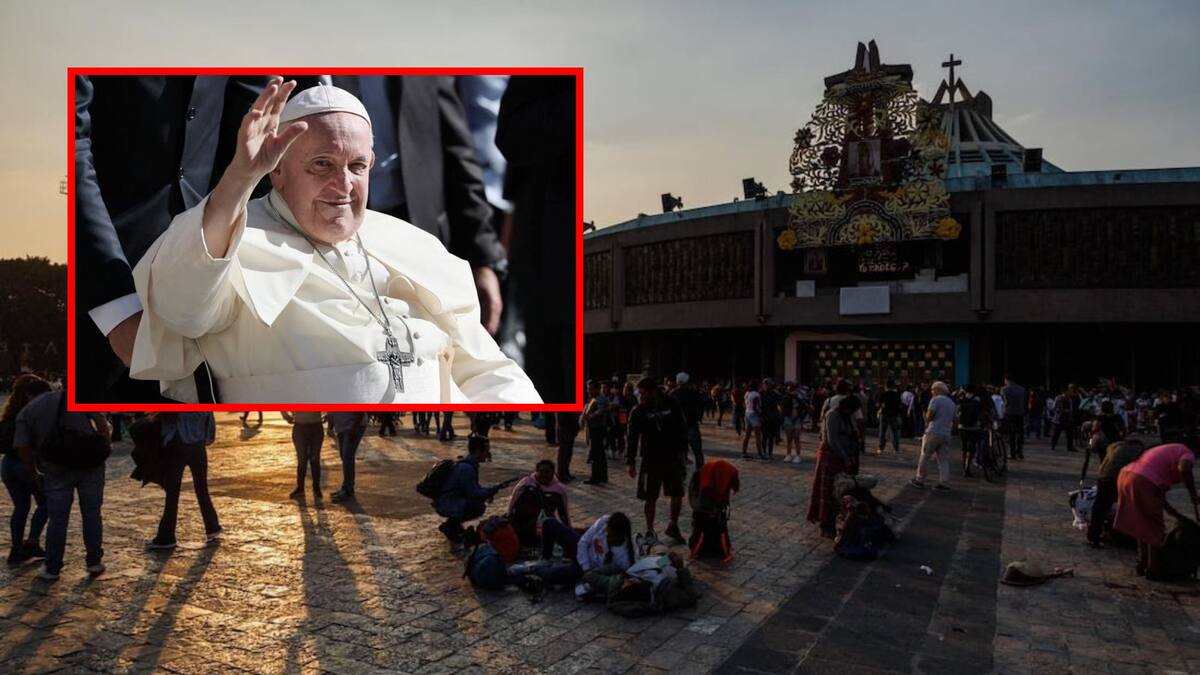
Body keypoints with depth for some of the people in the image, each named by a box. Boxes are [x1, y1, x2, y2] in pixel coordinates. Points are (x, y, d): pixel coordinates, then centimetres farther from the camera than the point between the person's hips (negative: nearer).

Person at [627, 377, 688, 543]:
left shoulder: (672, 405, -5)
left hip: (673, 459, 1)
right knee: (650, 498, 4)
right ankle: (650, 531, 19)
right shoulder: (638, 411, -7)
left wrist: (683, 453, 3)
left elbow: (682, 430, 3)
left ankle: (673, 526, 27)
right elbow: (632, 438, -5)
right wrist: (631, 461, -8)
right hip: (651, 461, -1)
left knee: (677, 495, 6)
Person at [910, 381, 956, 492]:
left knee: (924, 457, 3)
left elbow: (929, 416, -14)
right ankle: (944, 484, 2)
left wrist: (927, 419, 6)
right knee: (944, 460, 6)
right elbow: (953, 420, 20)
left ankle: (919, 480, 8)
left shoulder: (935, 400, -7)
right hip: (946, 434, 7)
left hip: (934, 433, -7)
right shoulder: (951, 402, 17)